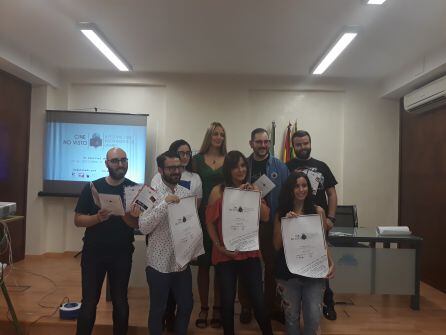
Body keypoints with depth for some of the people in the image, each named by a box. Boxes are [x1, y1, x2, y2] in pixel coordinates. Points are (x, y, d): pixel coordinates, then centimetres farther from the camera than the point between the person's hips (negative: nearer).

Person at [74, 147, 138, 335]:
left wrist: (123, 213, -25)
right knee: (89, 301, 8)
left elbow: (140, 223, -6)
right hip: (93, 253, 0)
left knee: (120, 301, 14)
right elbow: (78, 220, -3)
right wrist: (98, 217, -22)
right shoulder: (92, 187, -2)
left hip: (122, 254, 0)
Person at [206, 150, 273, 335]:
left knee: (258, 300, 4)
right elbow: (210, 222, -3)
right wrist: (219, 246, -10)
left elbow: (265, 218, -1)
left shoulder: (253, 188, 6)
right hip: (225, 254, -1)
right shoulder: (218, 190, -4)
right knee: (227, 300, 8)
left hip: (250, 252, 2)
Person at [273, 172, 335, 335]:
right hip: (288, 272, 1)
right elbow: (277, 246, -2)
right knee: (291, 317, 13)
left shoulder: (318, 211, -1)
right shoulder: (281, 213, 0)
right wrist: (285, 223, -13)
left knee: (313, 318, 1)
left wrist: (331, 262, -10)